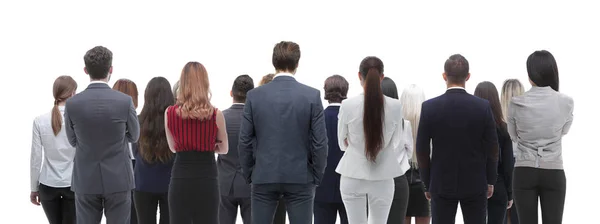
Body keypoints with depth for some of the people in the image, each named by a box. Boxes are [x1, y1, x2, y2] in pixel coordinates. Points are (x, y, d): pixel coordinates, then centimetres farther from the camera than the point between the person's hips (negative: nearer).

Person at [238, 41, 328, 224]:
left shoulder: (254, 95, -2)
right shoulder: (312, 96, -6)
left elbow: (245, 141, 0)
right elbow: (320, 142, -6)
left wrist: (248, 174, 10)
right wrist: (317, 176, 5)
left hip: (263, 177, 1)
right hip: (300, 177, -1)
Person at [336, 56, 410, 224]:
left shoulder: (347, 105, -11)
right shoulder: (395, 106, -9)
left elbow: (342, 142, 2)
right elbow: (396, 143, 1)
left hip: (353, 176, -1)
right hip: (383, 178, 1)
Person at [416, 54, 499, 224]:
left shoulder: (429, 107, -7)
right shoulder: (483, 106, -7)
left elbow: (422, 150, -3)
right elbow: (492, 148, -2)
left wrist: (427, 184, 8)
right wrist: (490, 181, 11)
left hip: (442, 184, -1)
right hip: (475, 184, 1)